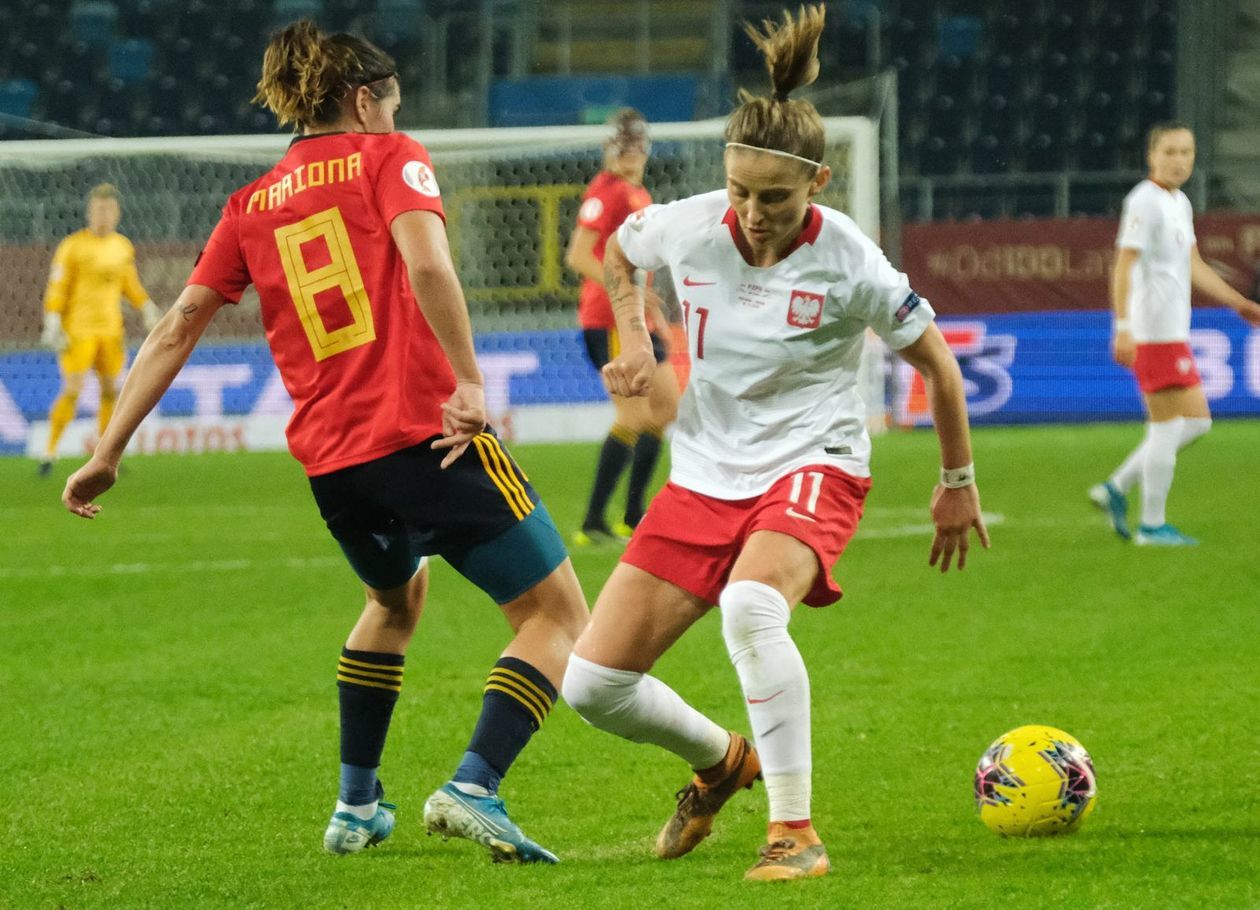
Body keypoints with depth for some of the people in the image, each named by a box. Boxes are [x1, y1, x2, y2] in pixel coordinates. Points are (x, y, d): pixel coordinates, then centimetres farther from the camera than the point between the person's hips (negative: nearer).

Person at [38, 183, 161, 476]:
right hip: (77, 330, -5)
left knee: (111, 390, 5)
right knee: (72, 392, -11)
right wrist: (52, 326, -17)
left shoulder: (123, 247, 6)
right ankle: (49, 454, -1)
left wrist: (148, 311, 11)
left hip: (110, 329, 5)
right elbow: (56, 288, -10)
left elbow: (130, 284, 20)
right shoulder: (72, 246, -10)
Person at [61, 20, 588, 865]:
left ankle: (356, 806, 31)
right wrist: (469, 381, -20)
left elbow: (176, 329, 14)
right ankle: (473, 787, -20)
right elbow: (427, 264, -16)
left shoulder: (252, 203, 17)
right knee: (557, 614, 0)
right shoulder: (388, 159, 4)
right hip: (432, 437, -6)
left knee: (396, 598, 34)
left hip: (333, 462, 6)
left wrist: (108, 455, 16)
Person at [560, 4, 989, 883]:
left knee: (750, 607, -39)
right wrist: (635, 337, 1)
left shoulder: (848, 264, -17)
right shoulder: (689, 227, -10)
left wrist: (958, 481, 8)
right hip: (706, 473, 5)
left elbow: (936, 359, -1)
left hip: (812, 464, -5)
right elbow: (619, 248, 17)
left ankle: (795, 829, -25)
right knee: (594, 684, -2)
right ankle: (722, 760, 30)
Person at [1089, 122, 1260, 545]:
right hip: (1153, 332, -10)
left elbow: (1193, 267, 25)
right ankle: (1152, 525, 1)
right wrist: (1123, 328, -26)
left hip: (1174, 332, 10)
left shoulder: (1179, 203, 17)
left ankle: (1117, 487, 14)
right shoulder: (1145, 201, -12)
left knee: (1196, 420, 12)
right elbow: (1124, 265, -19)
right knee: (1167, 425, -6)